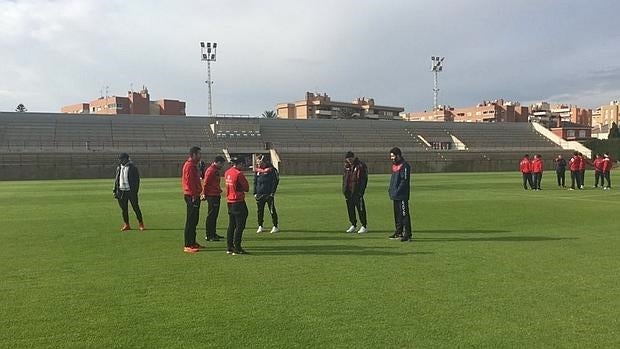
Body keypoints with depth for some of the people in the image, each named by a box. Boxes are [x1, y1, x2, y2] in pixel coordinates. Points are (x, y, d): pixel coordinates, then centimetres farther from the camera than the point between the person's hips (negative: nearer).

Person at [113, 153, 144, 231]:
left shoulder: (133, 168, -6)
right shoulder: (119, 168, 12)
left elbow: (136, 181, -8)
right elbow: (116, 180, 18)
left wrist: (135, 191, -14)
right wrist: (115, 191, 12)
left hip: (131, 191, -5)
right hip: (121, 191, 5)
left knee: (136, 208, -1)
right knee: (124, 209, 7)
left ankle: (141, 224, 9)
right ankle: (126, 225, 17)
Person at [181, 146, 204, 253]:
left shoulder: (193, 165, 18)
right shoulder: (190, 165, -14)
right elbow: (189, 181, -21)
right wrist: (193, 195, -22)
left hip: (194, 196, 11)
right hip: (192, 196, -11)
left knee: (194, 220, 16)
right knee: (190, 221, -8)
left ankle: (192, 242, 25)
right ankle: (188, 246, -6)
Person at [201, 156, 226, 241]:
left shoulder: (216, 170, 17)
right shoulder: (211, 170, -15)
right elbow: (206, 183, -16)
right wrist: (204, 194, -12)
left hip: (216, 195, 10)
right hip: (212, 196, -10)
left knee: (214, 215, 14)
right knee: (211, 216, -6)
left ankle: (213, 234, 22)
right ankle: (209, 235, -2)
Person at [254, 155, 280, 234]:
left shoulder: (271, 170, -5)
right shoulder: (257, 170, 10)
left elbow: (275, 182, -4)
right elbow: (255, 182, 15)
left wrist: (272, 192, -10)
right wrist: (255, 193, 8)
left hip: (269, 194, -5)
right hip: (259, 194, 5)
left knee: (272, 210, -1)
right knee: (259, 211, 8)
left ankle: (275, 226, 7)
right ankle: (260, 226, 19)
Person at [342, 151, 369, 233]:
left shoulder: (361, 165, -8)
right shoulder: (347, 166, 11)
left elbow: (364, 180, -10)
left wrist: (360, 191, -16)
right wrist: (344, 190, 8)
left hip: (357, 192, -7)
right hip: (348, 192, 7)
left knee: (360, 209, -3)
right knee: (350, 209, 11)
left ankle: (364, 226, 5)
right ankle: (353, 225, 23)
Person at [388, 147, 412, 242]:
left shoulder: (404, 166, -13)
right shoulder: (394, 165, 17)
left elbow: (405, 180, -17)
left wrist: (398, 191, -19)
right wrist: (391, 189, 14)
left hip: (402, 195, -10)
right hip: (395, 195, 10)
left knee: (404, 214, -8)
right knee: (397, 214, 16)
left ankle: (408, 234, -5)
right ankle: (399, 232, 26)